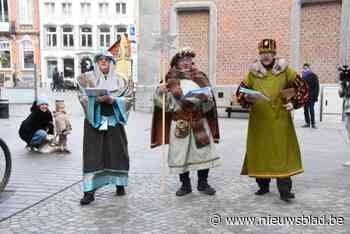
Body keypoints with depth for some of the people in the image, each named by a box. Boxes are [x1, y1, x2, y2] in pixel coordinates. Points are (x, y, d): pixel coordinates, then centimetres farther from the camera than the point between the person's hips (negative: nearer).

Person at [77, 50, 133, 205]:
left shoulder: (120, 80, 7)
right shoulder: (87, 78, 6)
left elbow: (127, 99, -1)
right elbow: (83, 98, -2)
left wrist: (112, 99, -17)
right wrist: (96, 99, -21)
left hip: (114, 121, 1)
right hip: (94, 121, -1)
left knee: (117, 152, 5)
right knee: (93, 154, -5)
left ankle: (120, 183, 21)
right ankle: (89, 191, -3)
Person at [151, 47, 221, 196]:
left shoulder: (200, 76, 10)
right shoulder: (171, 78, 6)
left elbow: (208, 97, 6)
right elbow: (165, 101, 1)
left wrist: (205, 98, -15)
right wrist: (160, 91, -18)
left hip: (199, 121, 2)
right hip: (179, 121, -1)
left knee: (203, 151, 2)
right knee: (180, 152, 2)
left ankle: (203, 183, 17)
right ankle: (185, 184, 17)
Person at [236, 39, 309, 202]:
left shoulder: (285, 70, 3)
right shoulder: (253, 72, 6)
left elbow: (302, 88, 9)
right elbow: (240, 92, 8)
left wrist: (294, 103, -4)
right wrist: (246, 98, -13)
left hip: (280, 119, -2)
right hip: (259, 120, 2)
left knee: (282, 152, -4)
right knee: (259, 151, 7)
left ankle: (285, 190, 2)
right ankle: (263, 185, 23)